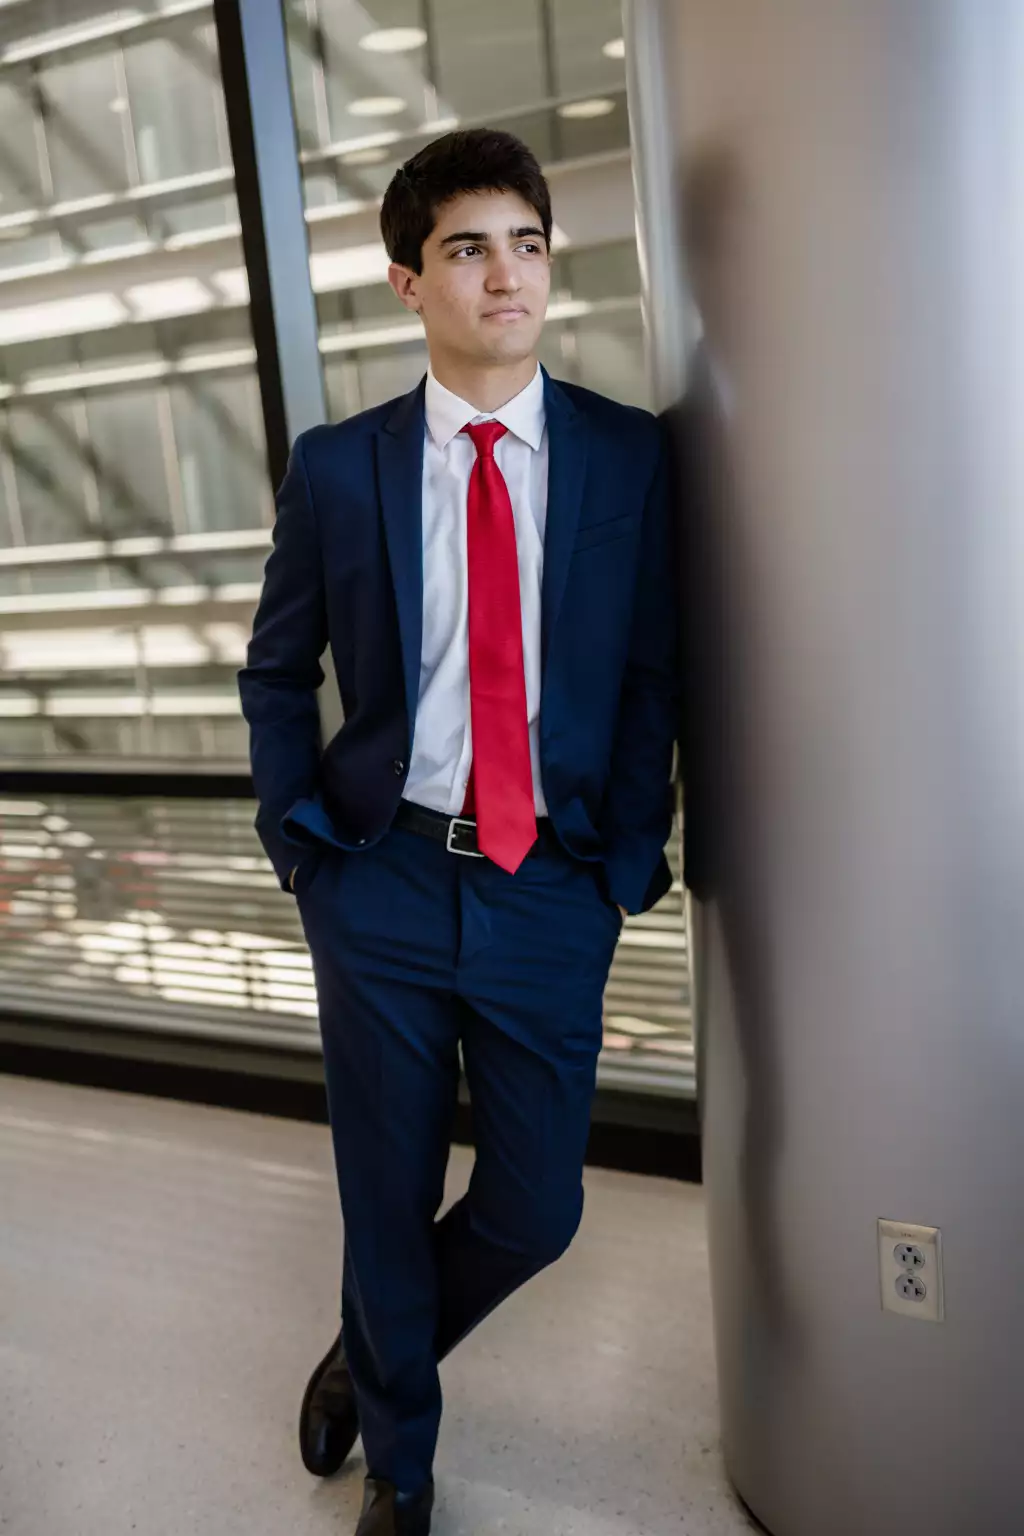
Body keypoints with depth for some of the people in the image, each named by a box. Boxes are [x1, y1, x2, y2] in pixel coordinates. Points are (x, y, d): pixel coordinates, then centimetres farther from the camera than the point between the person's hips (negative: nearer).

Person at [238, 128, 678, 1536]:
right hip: (383, 885, 0)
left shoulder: (631, 456, 1)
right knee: (389, 1204, 13)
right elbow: (276, 671, 10)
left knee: (536, 1211, 9)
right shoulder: (336, 467, 1)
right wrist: (301, 839, 1)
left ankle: (371, 1360, 44)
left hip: (554, 891, 1)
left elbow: (653, 675, 3)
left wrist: (627, 859, -4)